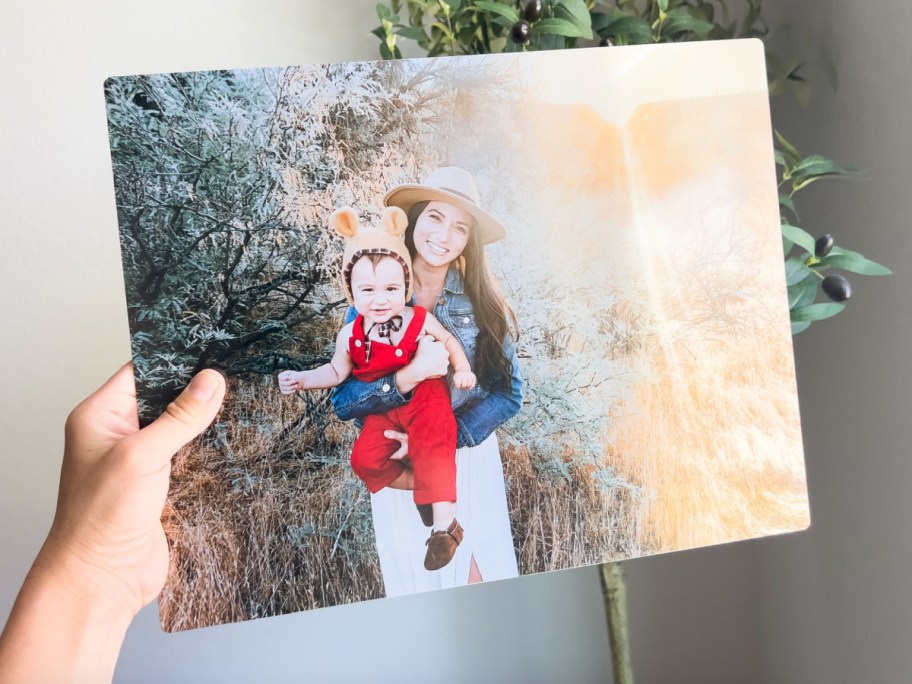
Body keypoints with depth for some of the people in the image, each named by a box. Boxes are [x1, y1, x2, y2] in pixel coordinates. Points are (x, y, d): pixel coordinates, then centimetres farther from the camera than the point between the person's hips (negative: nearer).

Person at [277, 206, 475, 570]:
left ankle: (444, 521, -21)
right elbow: (337, 371, 9)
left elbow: (449, 341, 6)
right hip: (382, 411, 3)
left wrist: (462, 369, -9)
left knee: (433, 448, -25)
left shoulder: (420, 320, -11)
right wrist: (302, 379, -3)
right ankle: (424, 485, 1)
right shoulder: (351, 335, -6)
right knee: (364, 460, -13)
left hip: (425, 399, -3)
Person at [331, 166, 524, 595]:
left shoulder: (481, 303, -1)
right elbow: (344, 402, -10)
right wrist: (409, 376, -27)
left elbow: (508, 393, -5)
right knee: (417, 595, 10)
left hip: (472, 463, 1)